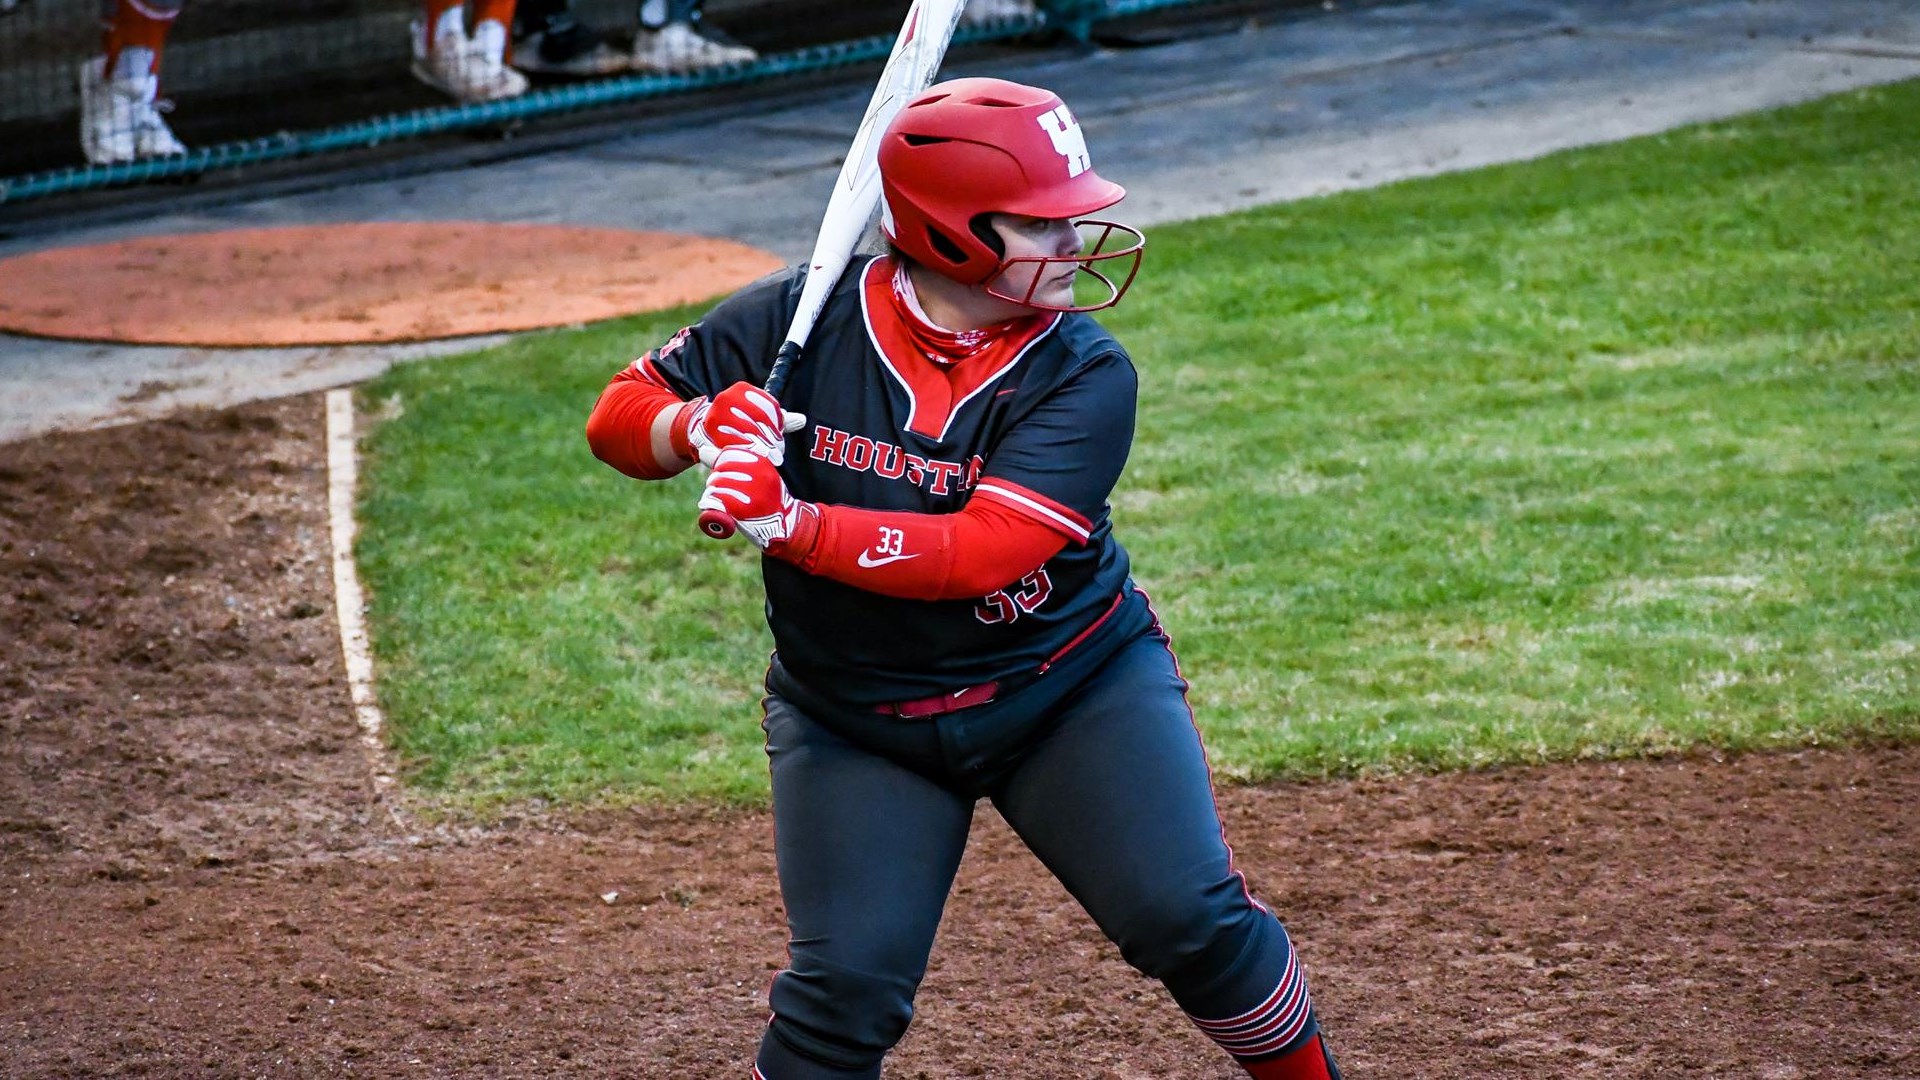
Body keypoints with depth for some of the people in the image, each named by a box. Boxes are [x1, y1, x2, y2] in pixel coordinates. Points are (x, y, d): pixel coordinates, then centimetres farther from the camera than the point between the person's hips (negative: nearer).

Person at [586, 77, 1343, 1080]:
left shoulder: (1083, 376, -17)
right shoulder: (802, 319, -13)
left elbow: (982, 552, -29)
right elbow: (617, 417, -6)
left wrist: (789, 523, -38)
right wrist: (701, 426, -30)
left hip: (1074, 689, 0)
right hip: (854, 722, 0)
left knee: (1193, 920, -8)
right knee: (846, 988, -10)